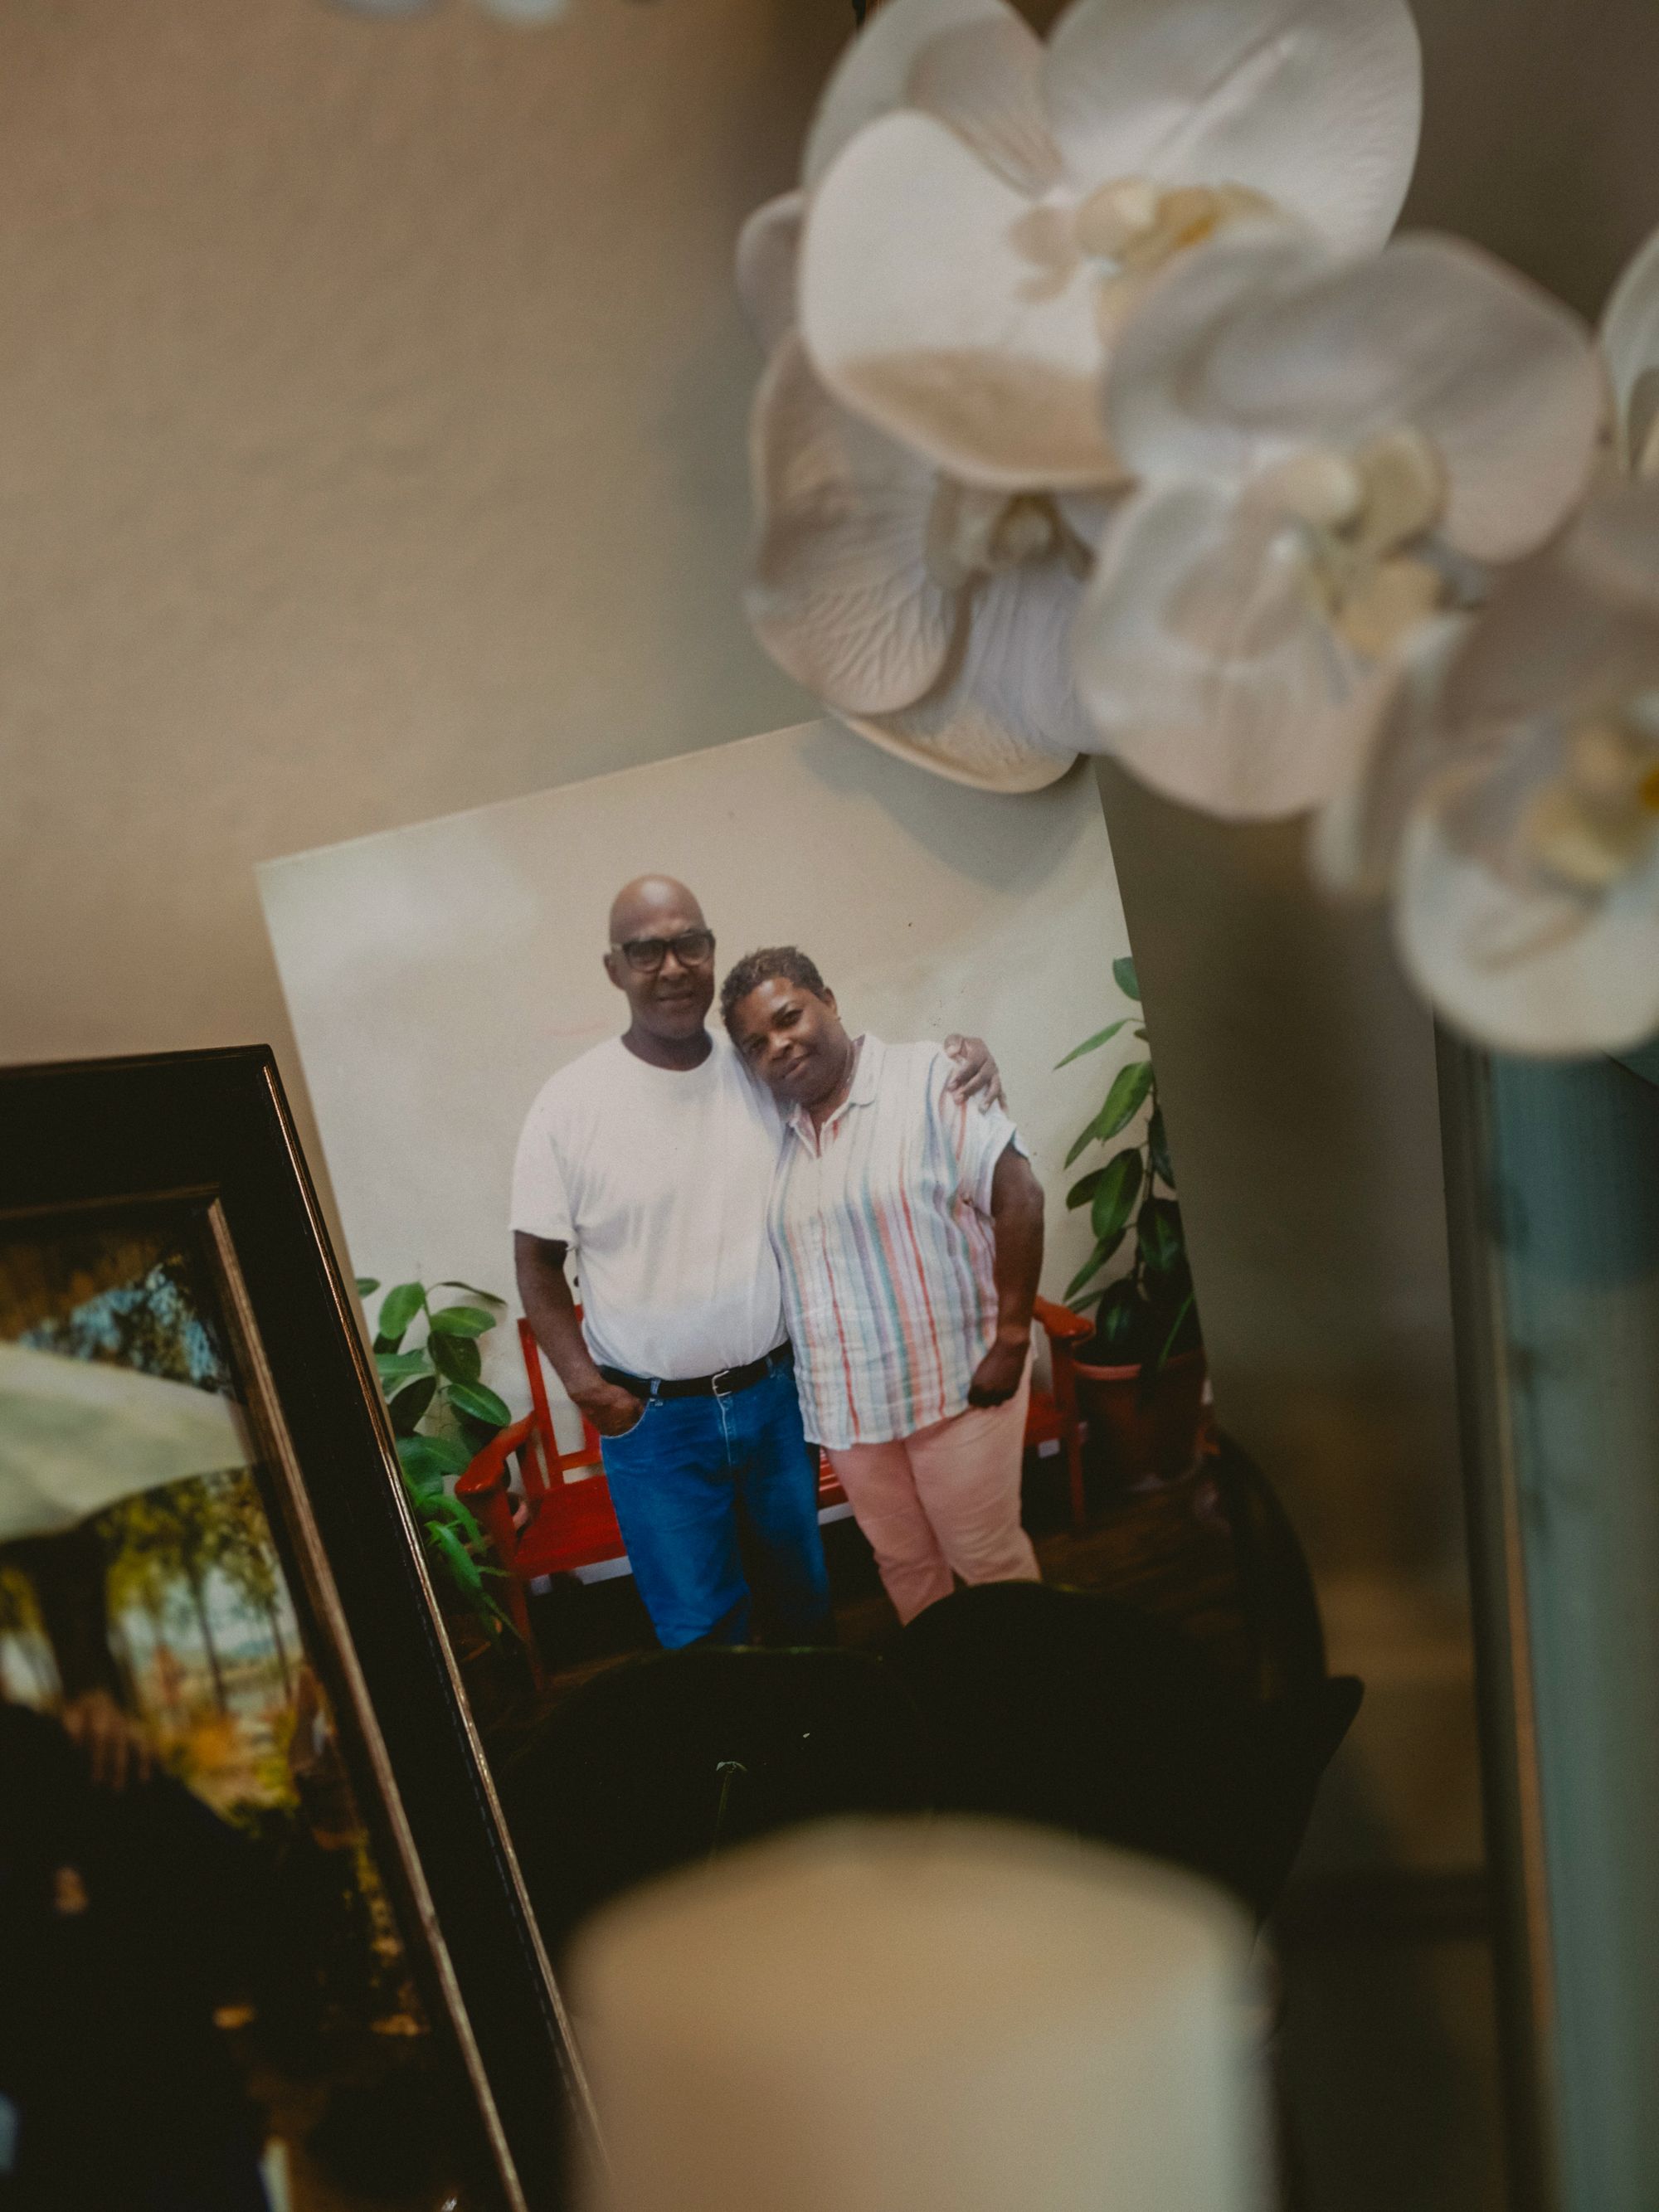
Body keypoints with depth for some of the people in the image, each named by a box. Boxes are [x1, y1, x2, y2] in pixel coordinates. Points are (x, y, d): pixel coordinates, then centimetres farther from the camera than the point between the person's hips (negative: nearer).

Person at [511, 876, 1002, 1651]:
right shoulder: (570, 1104, -11)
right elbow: (537, 1260, -4)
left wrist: (962, 1059, -10)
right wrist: (584, 1384, -12)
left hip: (776, 1393, 3)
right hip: (654, 1418, -3)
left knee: (804, 1594, 21)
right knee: (698, 1626, 6)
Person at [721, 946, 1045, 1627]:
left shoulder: (925, 1079, -11)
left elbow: (1018, 1194, -15)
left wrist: (1011, 1339, -17)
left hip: (956, 1383, -5)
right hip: (843, 1401, 5)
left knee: (988, 1559, 5)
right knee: (902, 1561, 17)